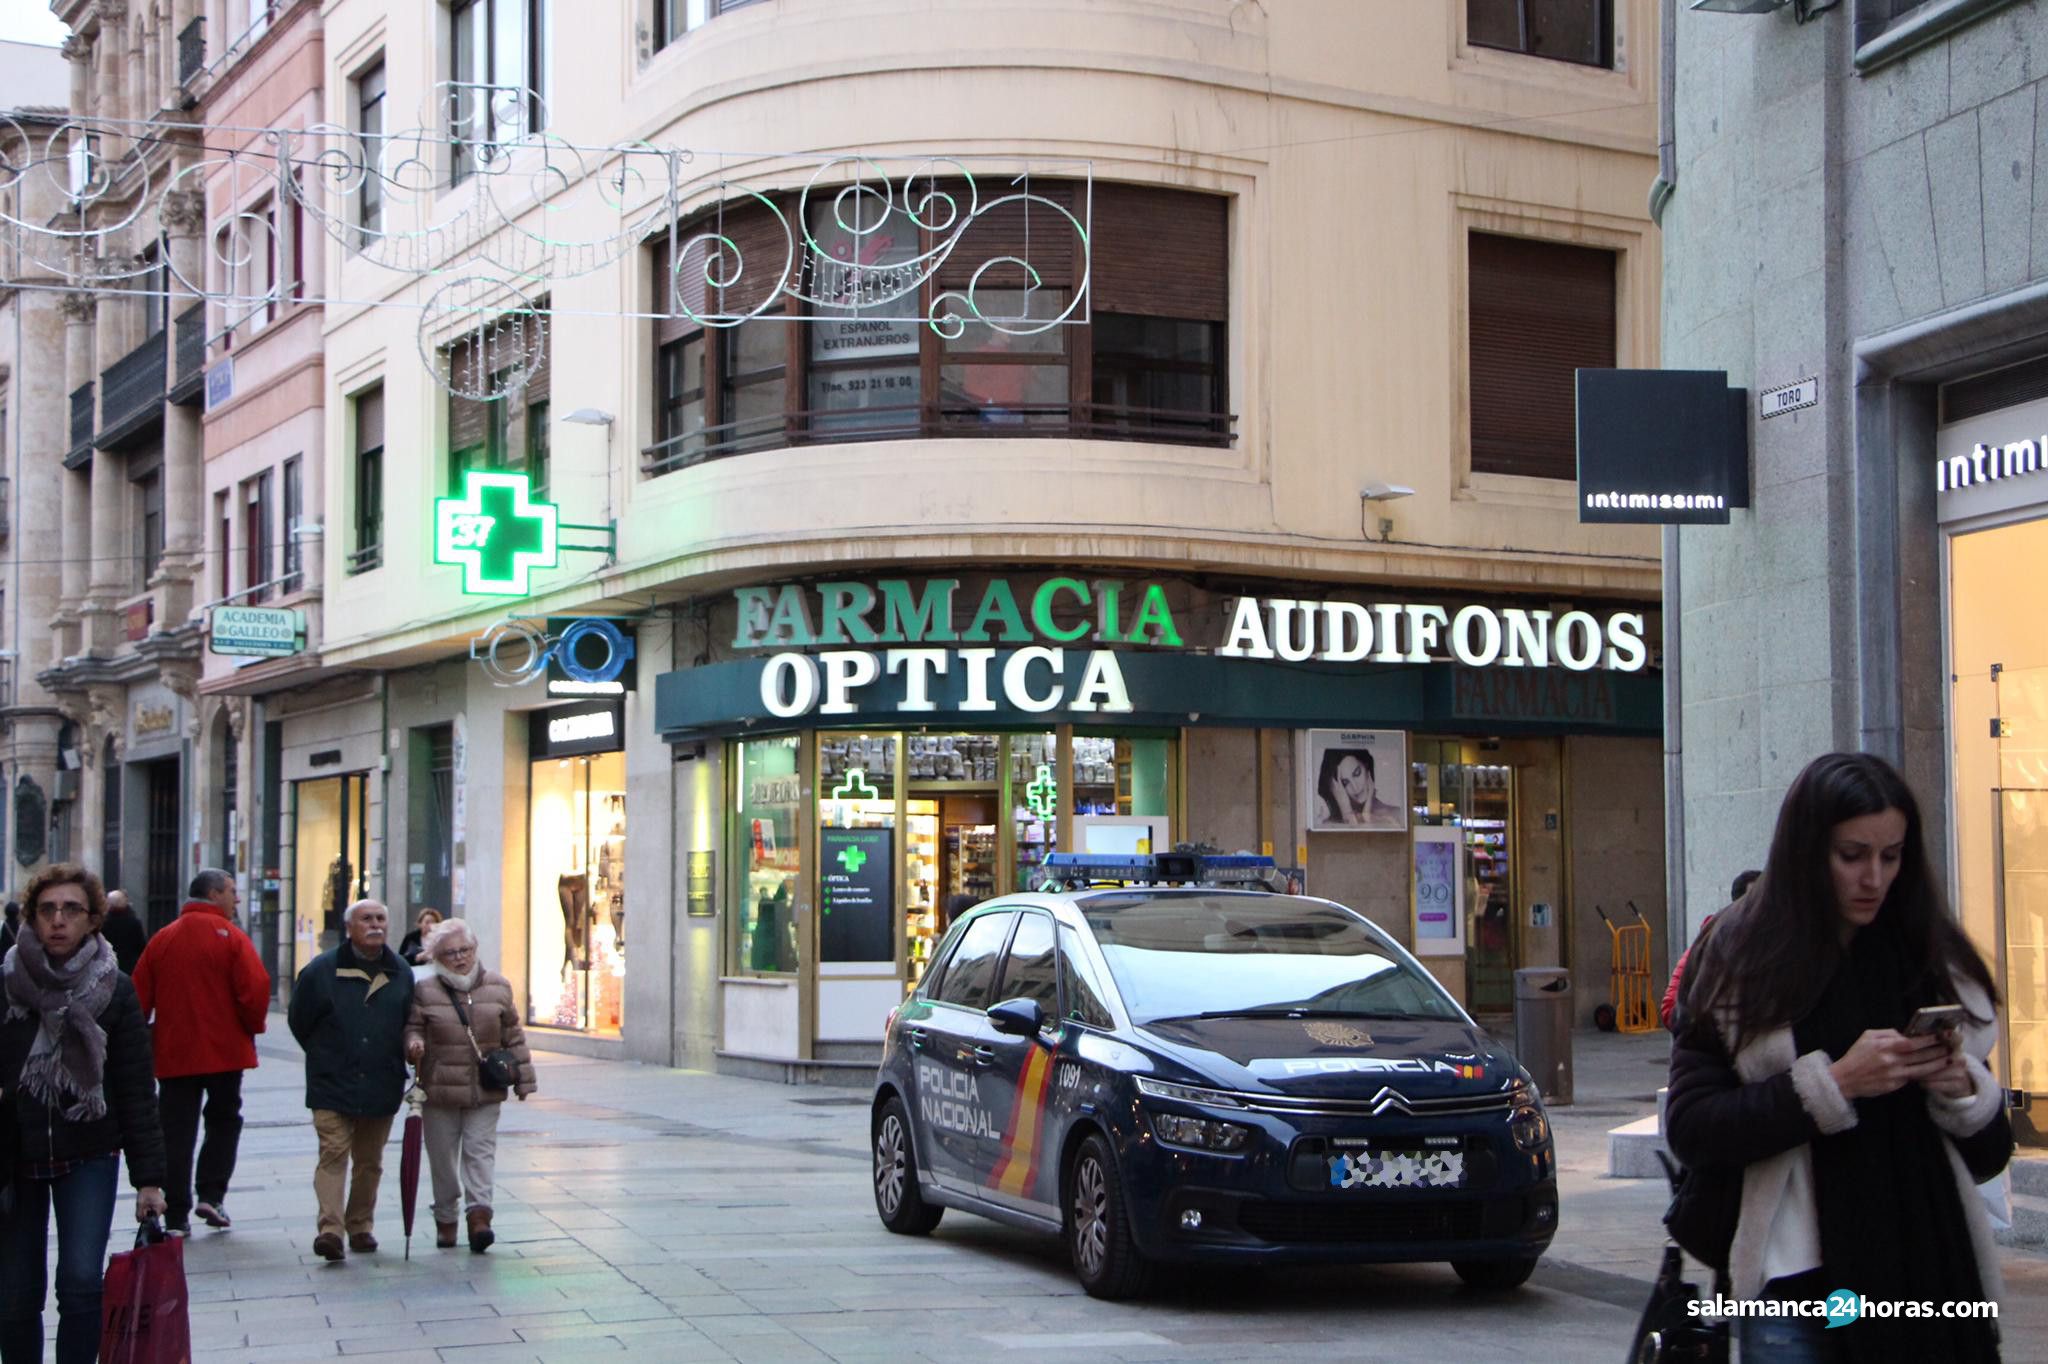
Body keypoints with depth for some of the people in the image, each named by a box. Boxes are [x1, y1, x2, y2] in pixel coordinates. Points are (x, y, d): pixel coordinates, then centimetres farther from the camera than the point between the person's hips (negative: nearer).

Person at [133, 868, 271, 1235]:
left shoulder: (162, 939, 6)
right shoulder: (230, 936, -8)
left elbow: (139, 995, 6)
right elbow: (255, 987, -17)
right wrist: (252, 1027, 1)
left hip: (172, 1053, 3)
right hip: (224, 1050, -3)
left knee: (176, 1131, 6)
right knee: (224, 1121, 13)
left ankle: (176, 1215, 4)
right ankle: (211, 1195, 1)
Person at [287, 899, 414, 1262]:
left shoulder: (402, 975, 7)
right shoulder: (321, 970, -3)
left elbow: (409, 1025, 16)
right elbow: (299, 1021, 6)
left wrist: (393, 1062, 7)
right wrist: (326, 1058, 8)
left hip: (382, 1086, 3)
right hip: (332, 1085, -3)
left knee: (369, 1161, 11)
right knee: (333, 1153, -13)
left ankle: (361, 1226, 21)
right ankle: (330, 1228, -19)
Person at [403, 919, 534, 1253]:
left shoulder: (497, 988, 5)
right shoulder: (426, 992, -2)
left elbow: (513, 1036, 11)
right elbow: (412, 1027, 4)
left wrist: (523, 1078, 12)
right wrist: (414, 1044, -21)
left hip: (485, 1091, 1)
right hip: (439, 1091, 0)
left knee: (480, 1150, -7)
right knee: (442, 1157, 8)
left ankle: (478, 1214, -12)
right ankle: (445, 1219, 21)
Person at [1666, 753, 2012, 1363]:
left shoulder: (1934, 961, 9)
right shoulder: (1740, 964, -2)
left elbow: (1990, 1155, 13)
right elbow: (1690, 1130, -11)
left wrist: (1961, 1088, -8)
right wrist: (1835, 1083, -17)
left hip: (1934, 1273, 3)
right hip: (1797, 1288, -3)